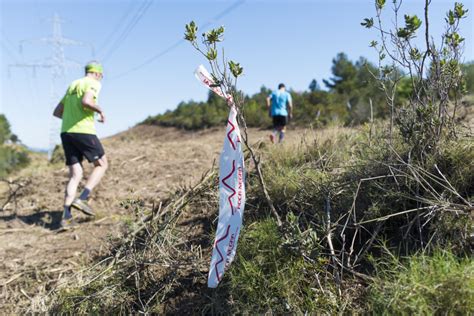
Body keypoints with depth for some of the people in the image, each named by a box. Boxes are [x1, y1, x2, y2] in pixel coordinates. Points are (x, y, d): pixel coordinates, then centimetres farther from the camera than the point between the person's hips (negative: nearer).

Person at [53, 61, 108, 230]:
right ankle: (82, 199, -7)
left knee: (75, 175, 6)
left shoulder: (72, 86, 25)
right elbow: (86, 101, -23)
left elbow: (56, 112, 24)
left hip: (66, 133, 8)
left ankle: (66, 217, -3)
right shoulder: (94, 83, -1)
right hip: (84, 132, -7)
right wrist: (100, 110, -5)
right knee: (102, 165, 9)